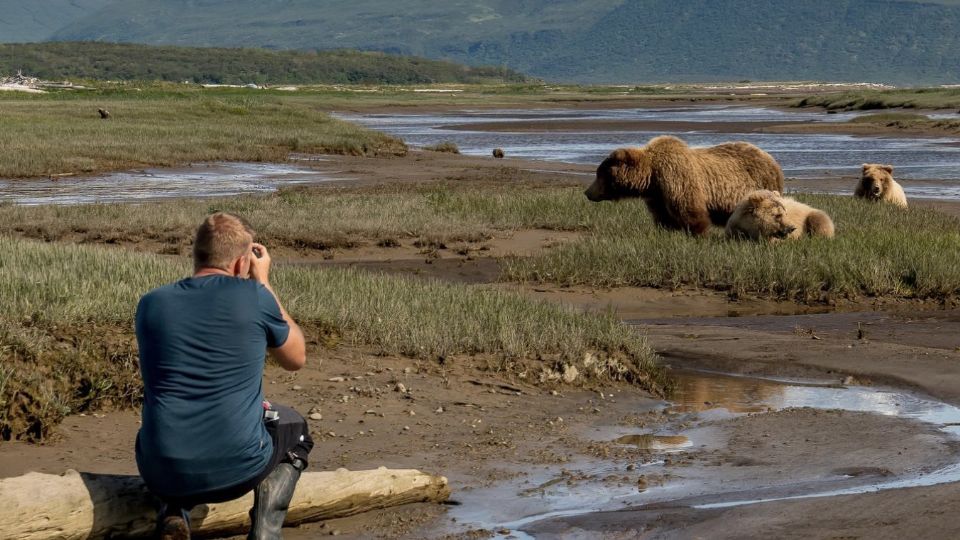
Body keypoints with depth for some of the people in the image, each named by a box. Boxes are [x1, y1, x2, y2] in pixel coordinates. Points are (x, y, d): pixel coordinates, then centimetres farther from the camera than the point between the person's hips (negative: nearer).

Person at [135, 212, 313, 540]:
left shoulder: (150, 303, 4)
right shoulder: (253, 296, -5)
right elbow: (296, 359, 13)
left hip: (162, 473, 3)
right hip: (239, 469, -2)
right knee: (295, 429, 31)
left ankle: (172, 513, 10)